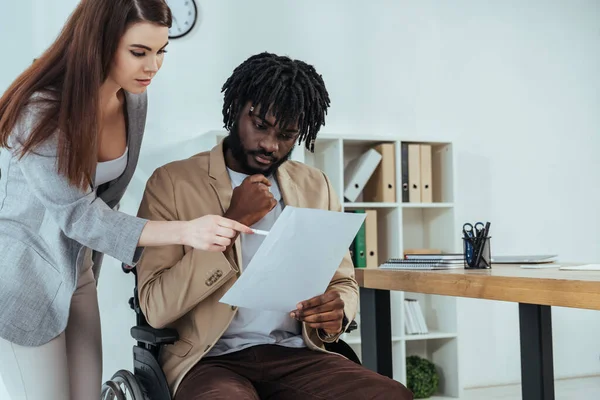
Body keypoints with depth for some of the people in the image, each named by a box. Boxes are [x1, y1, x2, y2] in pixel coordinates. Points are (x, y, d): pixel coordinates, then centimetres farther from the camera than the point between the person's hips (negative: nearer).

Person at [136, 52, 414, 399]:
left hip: (298, 354, 4)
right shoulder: (173, 182, 0)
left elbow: (343, 283, 18)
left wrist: (336, 312, -7)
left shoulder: (316, 187, 12)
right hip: (212, 359, -4)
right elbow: (156, 307, -8)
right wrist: (231, 223, -13)